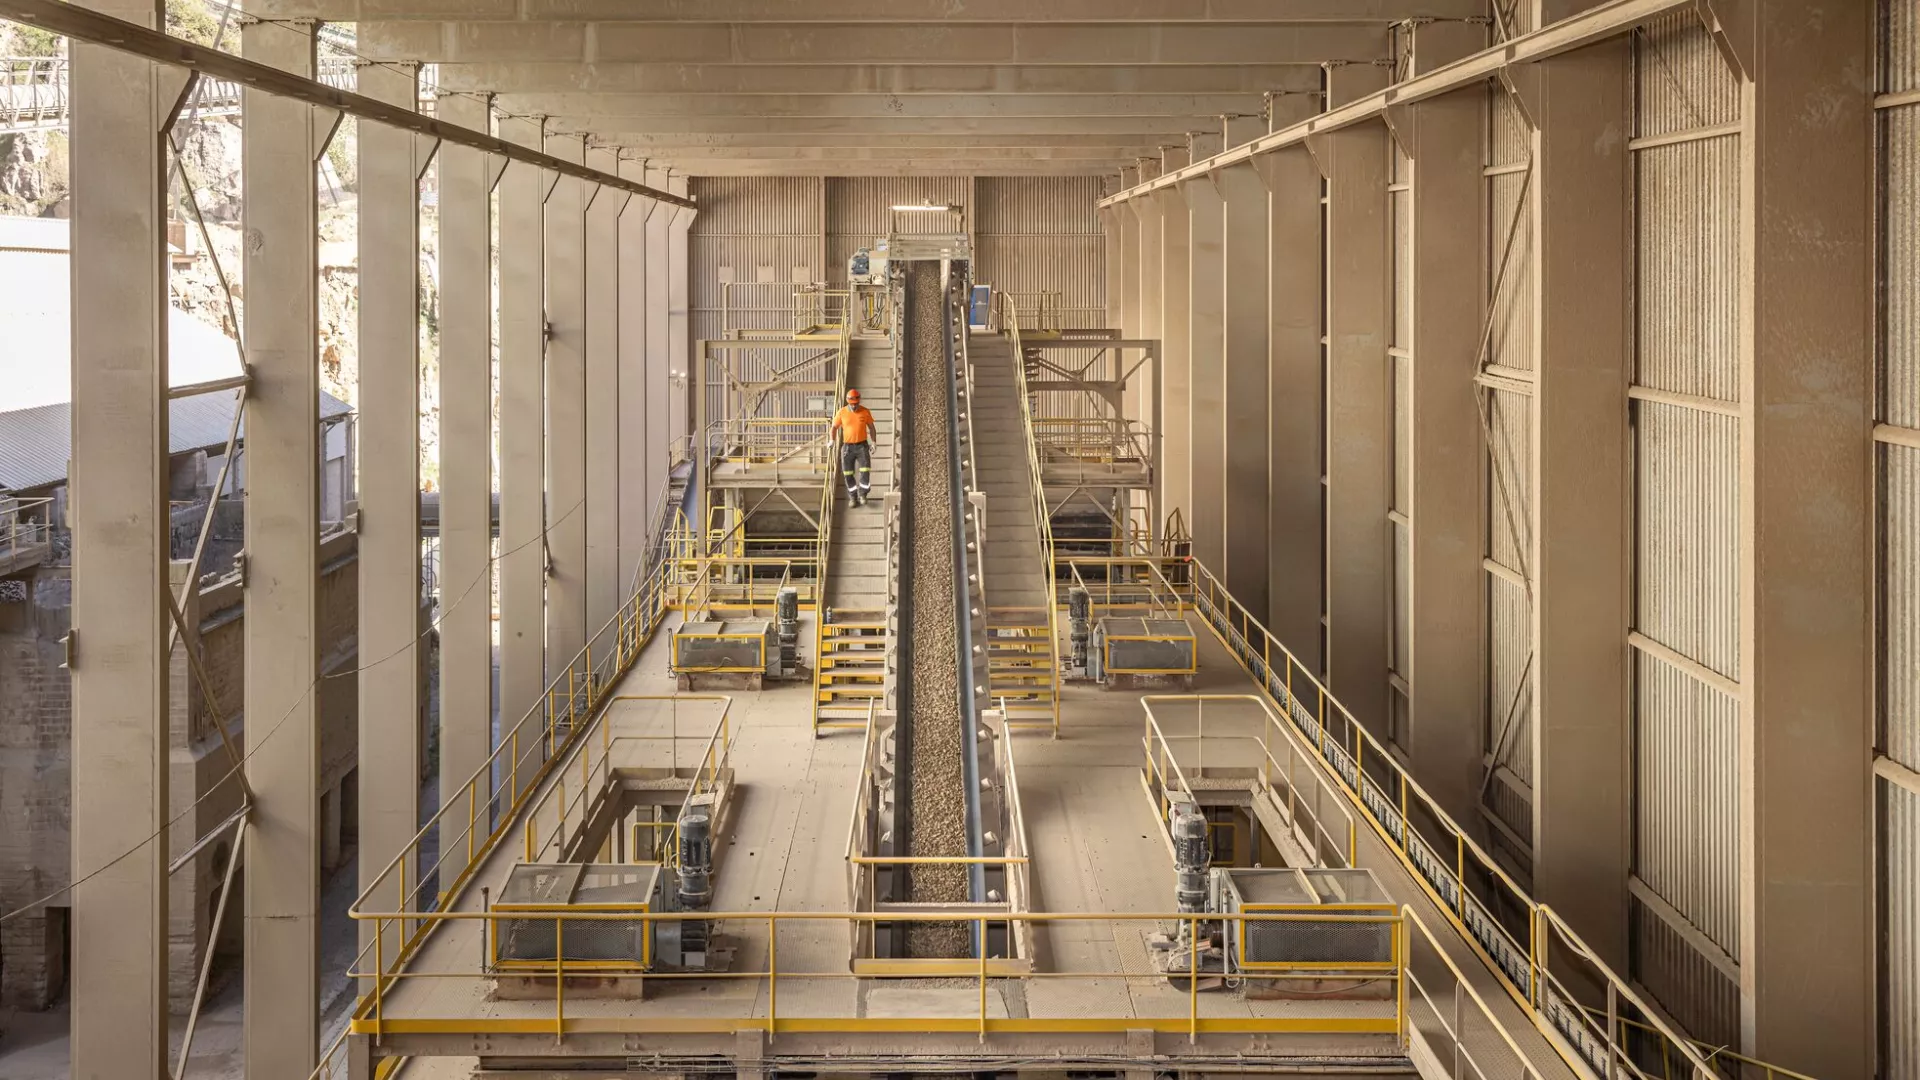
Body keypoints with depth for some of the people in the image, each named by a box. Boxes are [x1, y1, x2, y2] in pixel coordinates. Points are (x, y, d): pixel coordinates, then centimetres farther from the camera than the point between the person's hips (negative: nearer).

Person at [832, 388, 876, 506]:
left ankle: (862, 494, 5)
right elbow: (834, 427, 5)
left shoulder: (865, 411, -5)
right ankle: (852, 497, 16)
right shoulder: (842, 412, -5)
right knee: (848, 473, 2)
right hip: (848, 446, 1)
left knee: (865, 470, -12)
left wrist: (873, 442, 1)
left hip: (862, 445, -1)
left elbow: (871, 427, 6)